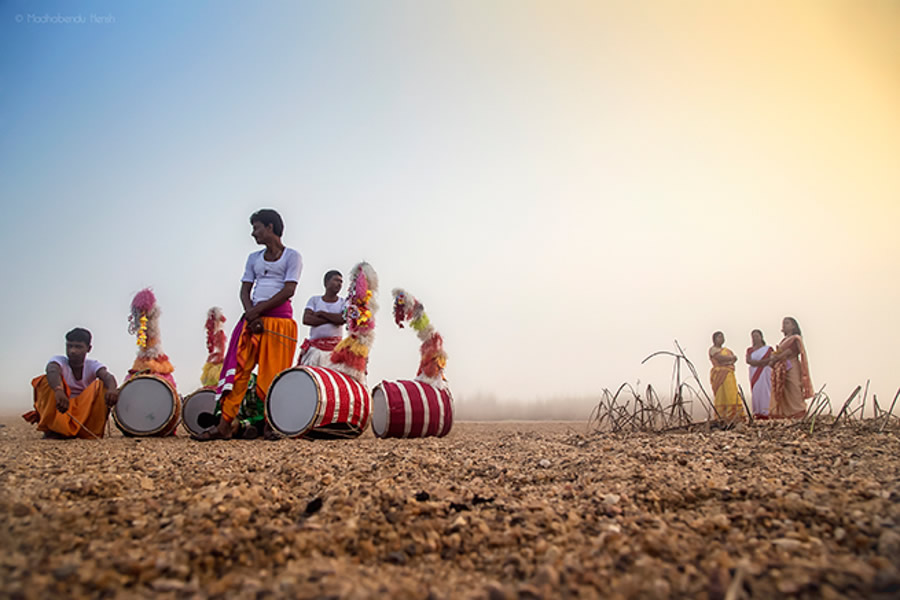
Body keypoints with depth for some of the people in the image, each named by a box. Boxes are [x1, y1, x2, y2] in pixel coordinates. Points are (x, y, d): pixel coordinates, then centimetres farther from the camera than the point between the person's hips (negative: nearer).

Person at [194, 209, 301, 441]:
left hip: (279, 321, -5)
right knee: (237, 370, -2)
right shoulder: (254, 258, 20)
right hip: (253, 319, 5)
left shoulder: (292, 256, 3)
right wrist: (251, 315, -7)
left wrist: (258, 309, -13)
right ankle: (225, 425, -1)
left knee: (272, 376, -5)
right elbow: (245, 291, 11)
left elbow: (289, 291, -9)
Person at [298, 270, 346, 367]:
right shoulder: (314, 300, 12)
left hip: (335, 347, -1)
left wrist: (321, 313, -2)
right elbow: (306, 319, -4)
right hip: (314, 345, 1)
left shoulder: (344, 302, 11)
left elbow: (343, 319, -10)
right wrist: (333, 319, -6)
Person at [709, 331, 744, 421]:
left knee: (732, 395, 0)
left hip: (729, 374, 7)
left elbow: (735, 358, 10)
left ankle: (734, 415, 1)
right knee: (721, 395, -9)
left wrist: (726, 360, -9)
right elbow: (721, 358, -15)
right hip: (719, 374, -7)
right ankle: (720, 416, -8)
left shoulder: (726, 350, 24)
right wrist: (731, 357, 0)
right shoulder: (713, 349, 2)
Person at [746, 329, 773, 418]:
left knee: (765, 390, -8)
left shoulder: (768, 349, 7)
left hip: (765, 372, -3)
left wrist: (757, 362, -16)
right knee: (755, 391, -3)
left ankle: (766, 412, -8)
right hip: (754, 373, 3)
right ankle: (758, 412, -1)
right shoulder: (750, 350, 14)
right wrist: (762, 362, -14)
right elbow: (748, 360, -3)